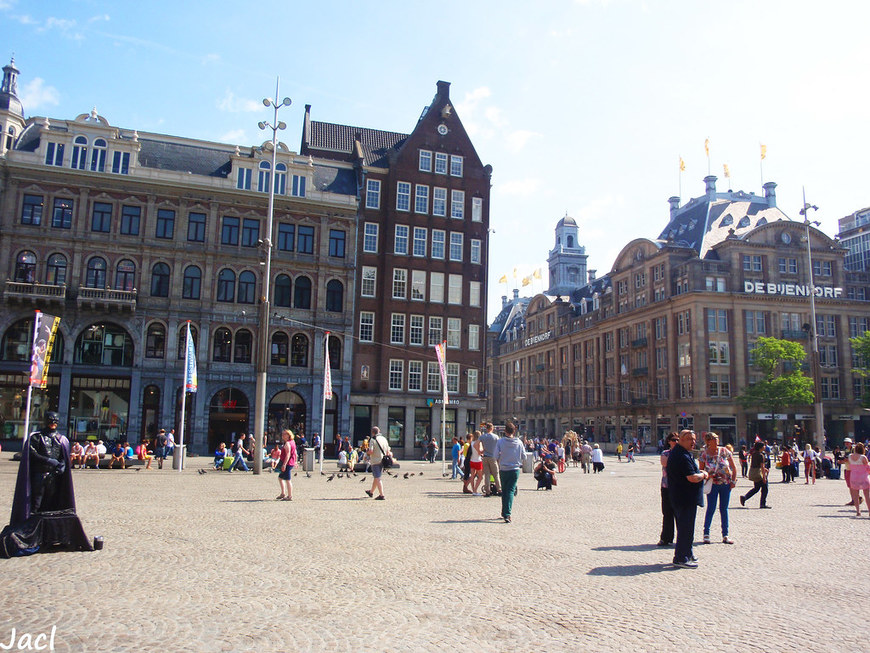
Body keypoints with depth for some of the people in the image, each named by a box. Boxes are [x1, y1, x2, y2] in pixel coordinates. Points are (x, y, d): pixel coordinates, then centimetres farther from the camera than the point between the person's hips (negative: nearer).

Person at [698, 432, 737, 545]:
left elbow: (734, 467, 8)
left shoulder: (724, 451, 1)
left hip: (726, 484, 3)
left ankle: (725, 535, 16)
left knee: (724, 509, 8)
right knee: (711, 508, -4)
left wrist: (733, 480, 1)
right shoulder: (704, 454, -4)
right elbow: (700, 471, 3)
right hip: (712, 484, -3)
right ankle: (706, 533, 8)